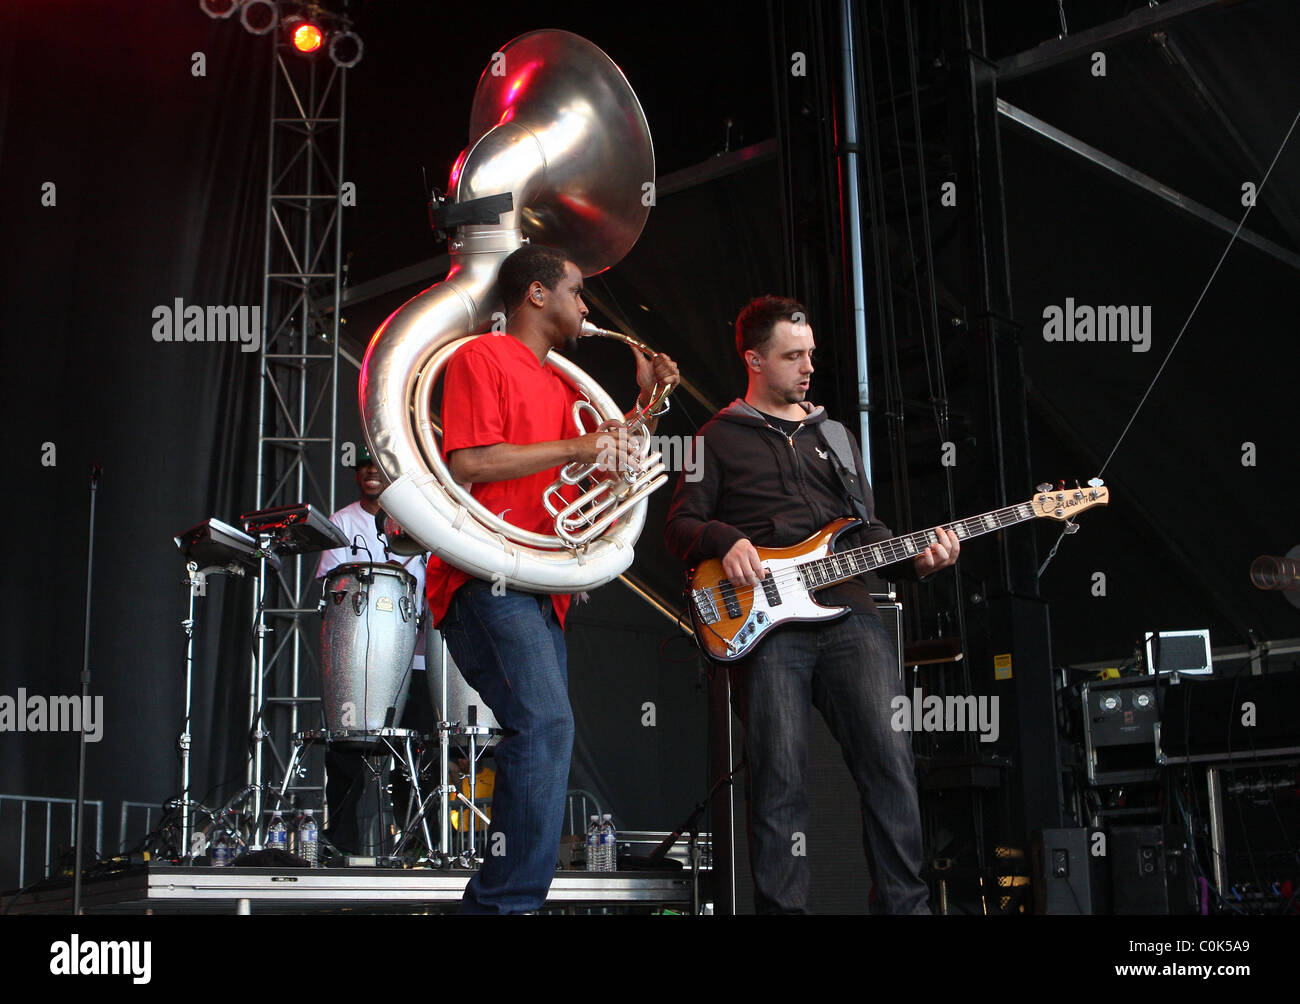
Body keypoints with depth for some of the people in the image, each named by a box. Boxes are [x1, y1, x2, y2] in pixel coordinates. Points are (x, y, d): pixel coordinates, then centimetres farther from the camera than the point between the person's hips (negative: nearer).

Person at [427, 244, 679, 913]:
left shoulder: (558, 381, 25)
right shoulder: (481, 357, -2)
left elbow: (604, 461, 33)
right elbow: (467, 463, -15)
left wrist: (644, 398, 20)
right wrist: (573, 448, -12)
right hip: (487, 577, -10)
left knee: (544, 734, 8)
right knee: (545, 724, -25)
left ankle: (493, 903, 14)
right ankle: (510, 900, -23)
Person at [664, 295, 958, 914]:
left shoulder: (834, 436, 27)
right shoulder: (720, 437, 14)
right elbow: (680, 526, 8)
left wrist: (914, 559, 6)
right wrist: (724, 541, -13)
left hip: (847, 612, 4)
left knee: (889, 758, -8)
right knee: (779, 776, -10)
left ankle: (904, 903, -1)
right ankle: (783, 908, -3)